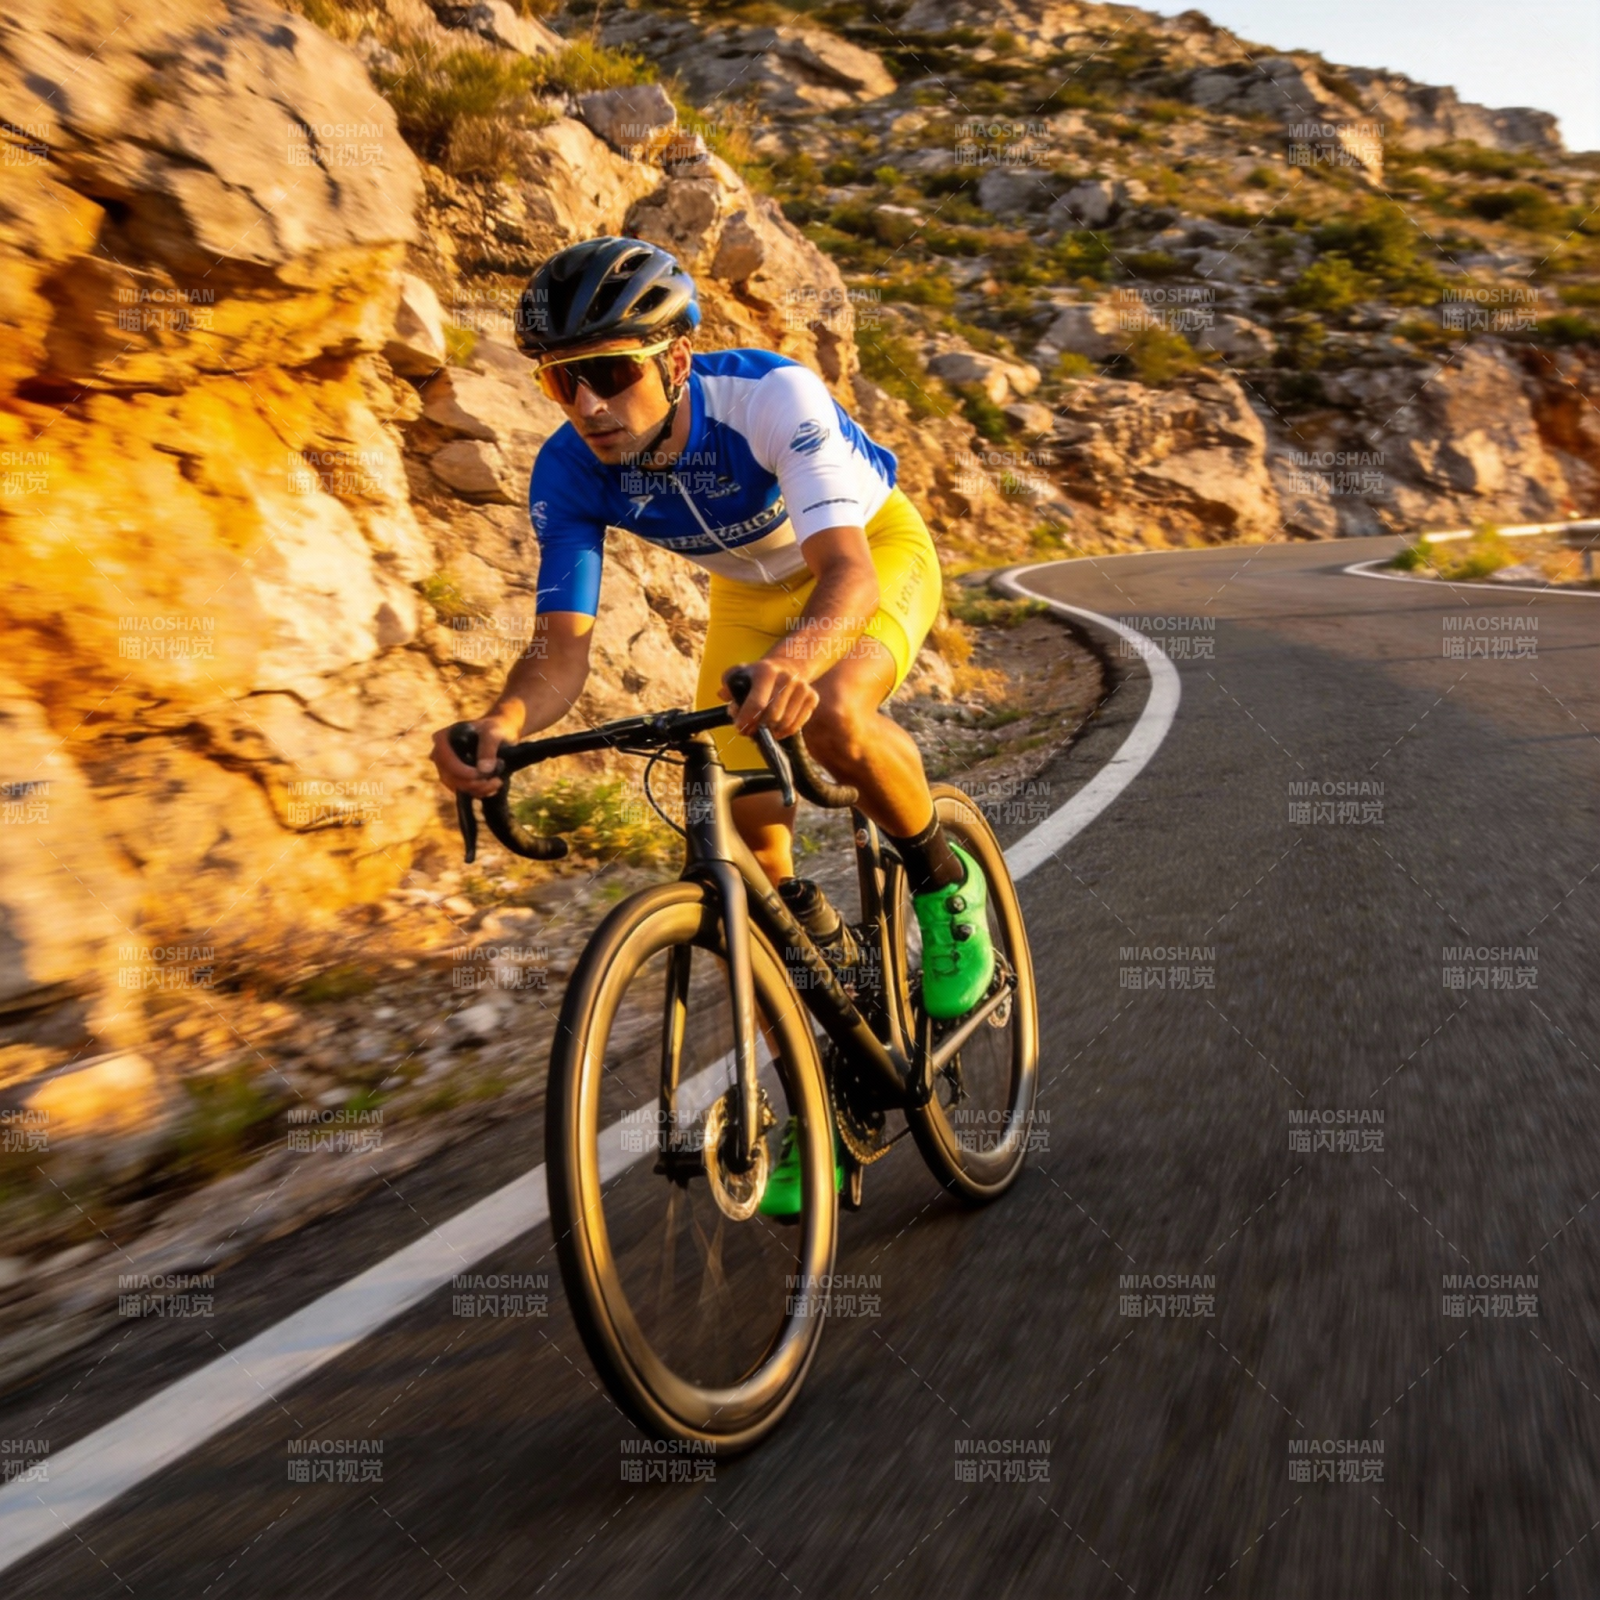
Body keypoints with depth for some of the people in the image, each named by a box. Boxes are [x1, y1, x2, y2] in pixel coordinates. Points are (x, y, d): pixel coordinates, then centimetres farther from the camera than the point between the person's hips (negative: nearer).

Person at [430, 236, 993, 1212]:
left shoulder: (771, 395, -36)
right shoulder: (569, 473, -24)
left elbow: (846, 567, -46)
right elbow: (564, 648, -27)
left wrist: (797, 654, -68)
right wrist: (503, 721, -50)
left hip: (877, 551, -4)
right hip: (753, 587, 4)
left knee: (831, 717, -38)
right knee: (748, 845, -7)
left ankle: (946, 882, -7)